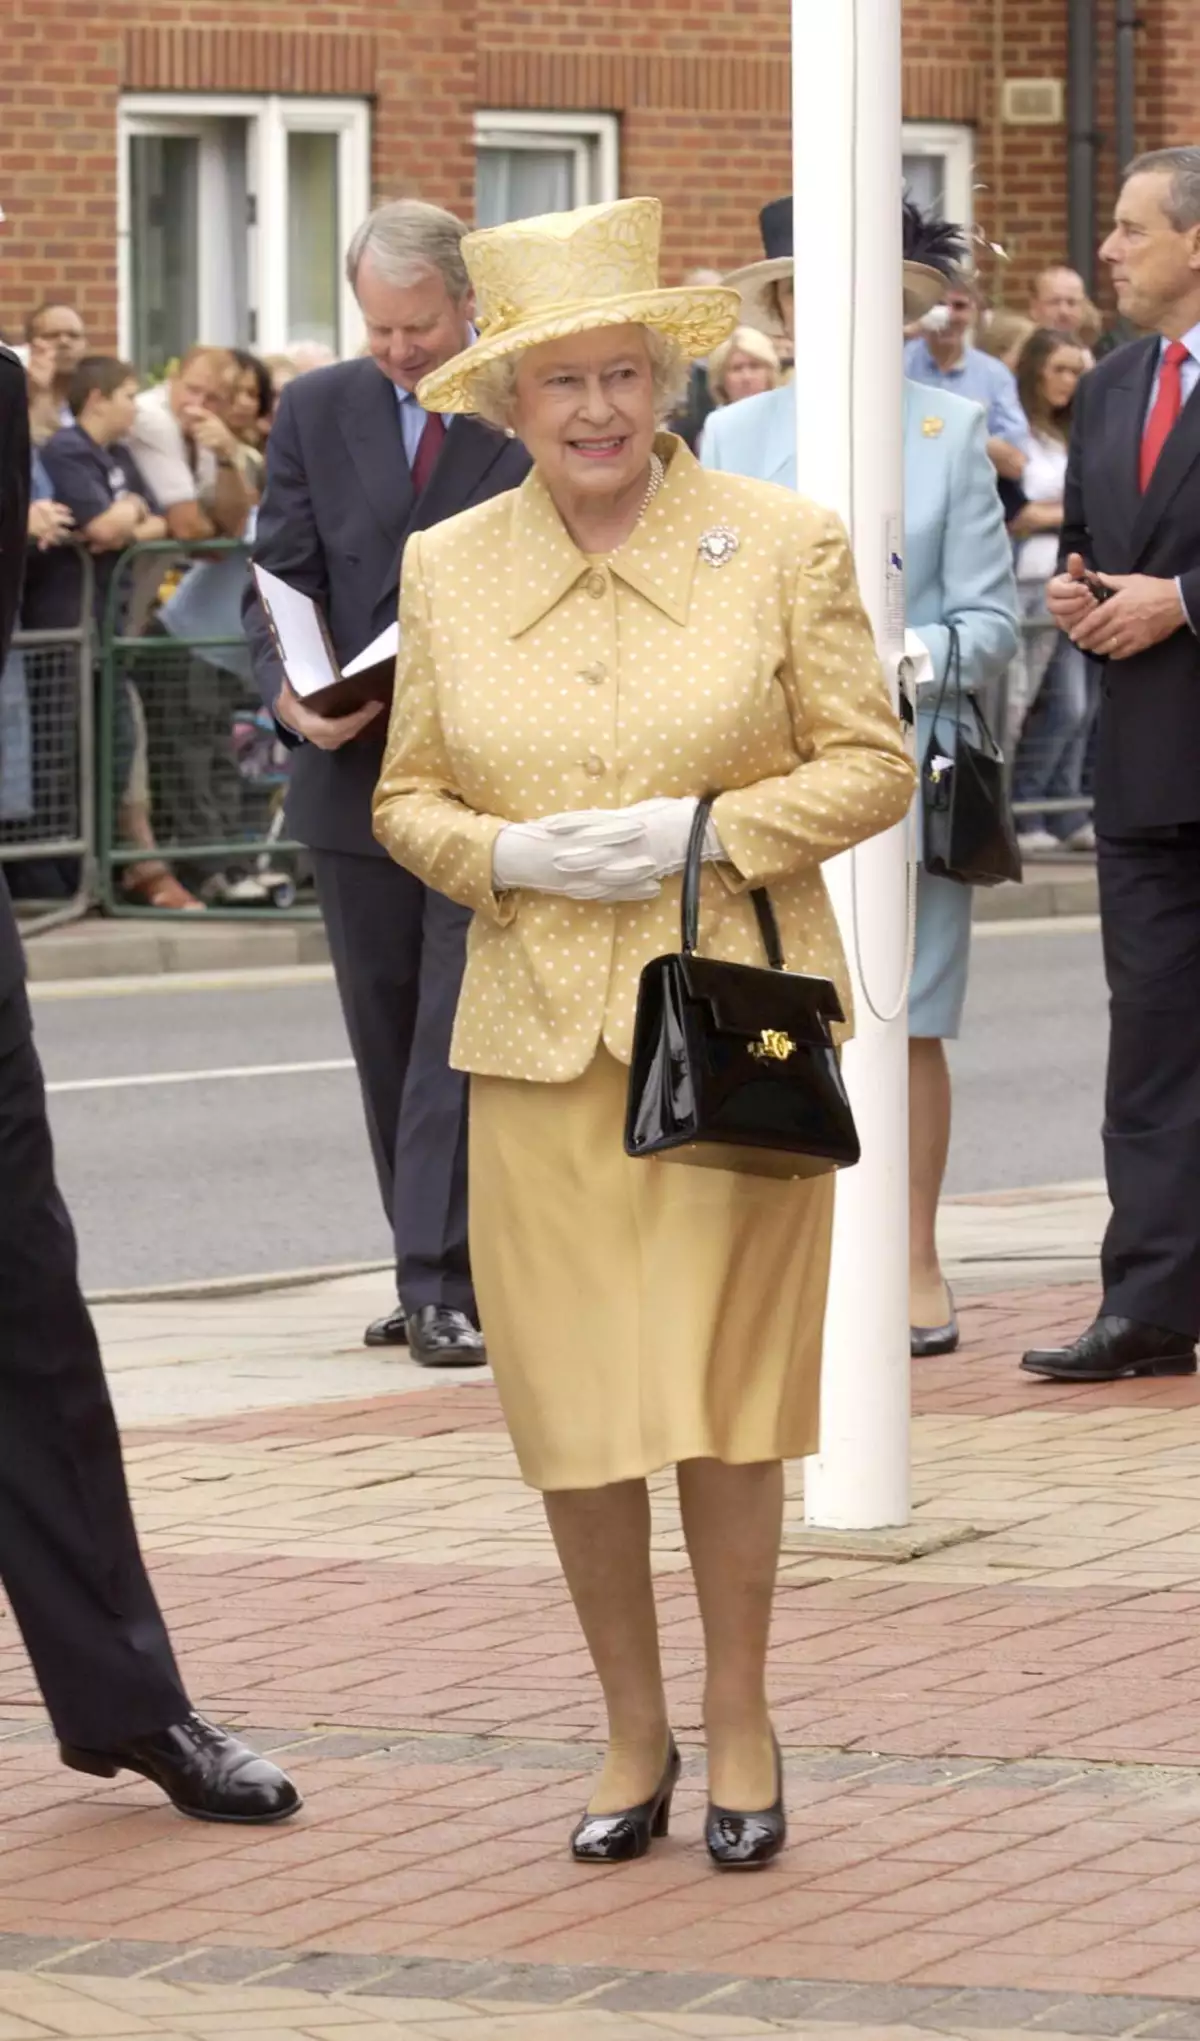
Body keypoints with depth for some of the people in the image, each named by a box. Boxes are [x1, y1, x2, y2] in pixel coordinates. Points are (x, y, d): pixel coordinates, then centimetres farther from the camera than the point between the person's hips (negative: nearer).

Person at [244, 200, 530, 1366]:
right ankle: (432, 1272, 19)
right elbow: (280, 582, 5)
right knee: (389, 1040, 10)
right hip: (357, 775, 4)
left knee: (461, 1034, -10)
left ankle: (443, 1286, -10)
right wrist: (291, 695, -15)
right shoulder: (314, 414, 7)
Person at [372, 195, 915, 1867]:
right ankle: (634, 1736, 18)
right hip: (541, 1038, 2)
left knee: (724, 1388, 0)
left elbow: (872, 767, 0)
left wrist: (708, 831, -14)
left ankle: (740, 1725, 17)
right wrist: (509, 855, -8)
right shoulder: (447, 568, 6)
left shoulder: (786, 545, -1)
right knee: (570, 1406, 2)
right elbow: (406, 798, 12)